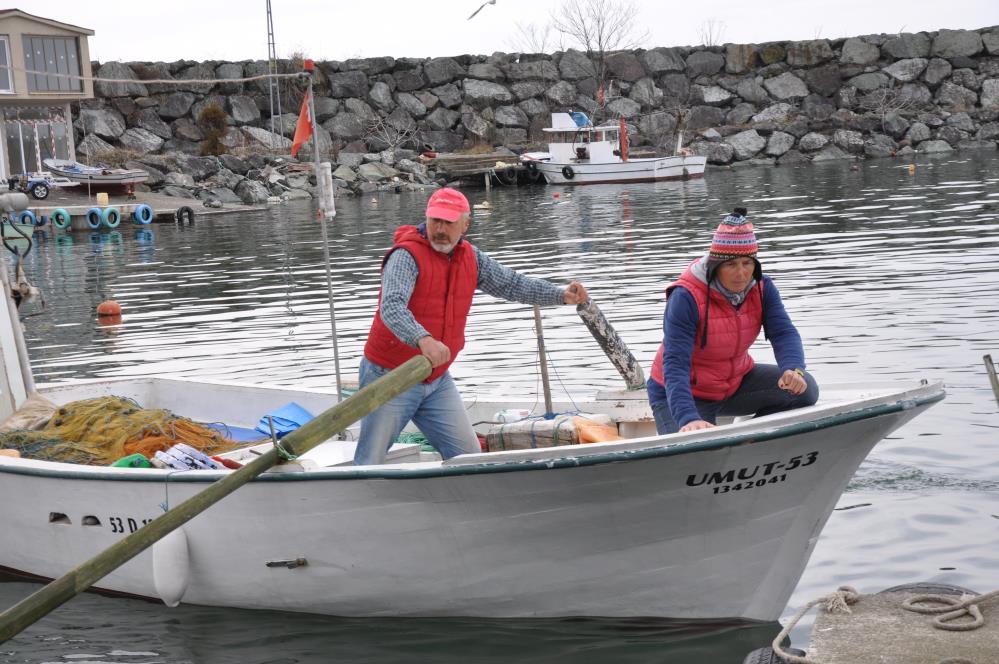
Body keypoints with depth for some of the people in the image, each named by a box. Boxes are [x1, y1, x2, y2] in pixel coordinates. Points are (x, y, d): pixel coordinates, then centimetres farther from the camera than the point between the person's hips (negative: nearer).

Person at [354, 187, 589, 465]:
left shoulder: (470, 257, 4)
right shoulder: (407, 255, -20)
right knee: (369, 464, -1)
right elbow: (391, 307, -34)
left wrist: (561, 296, -2)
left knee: (468, 454, 6)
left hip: (437, 379, 7)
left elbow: (512, 284, 12)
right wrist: (423, 340, -52)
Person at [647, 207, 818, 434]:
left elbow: (783, 333, -19)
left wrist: (794, 369, -43)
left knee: (804, 389, -13)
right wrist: (688, 418, -51)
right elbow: (675, 364, -35)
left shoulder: (762, 288, -9)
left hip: (737, 382, 6)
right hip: (684, 394, -6)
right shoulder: (685, 298, -29)